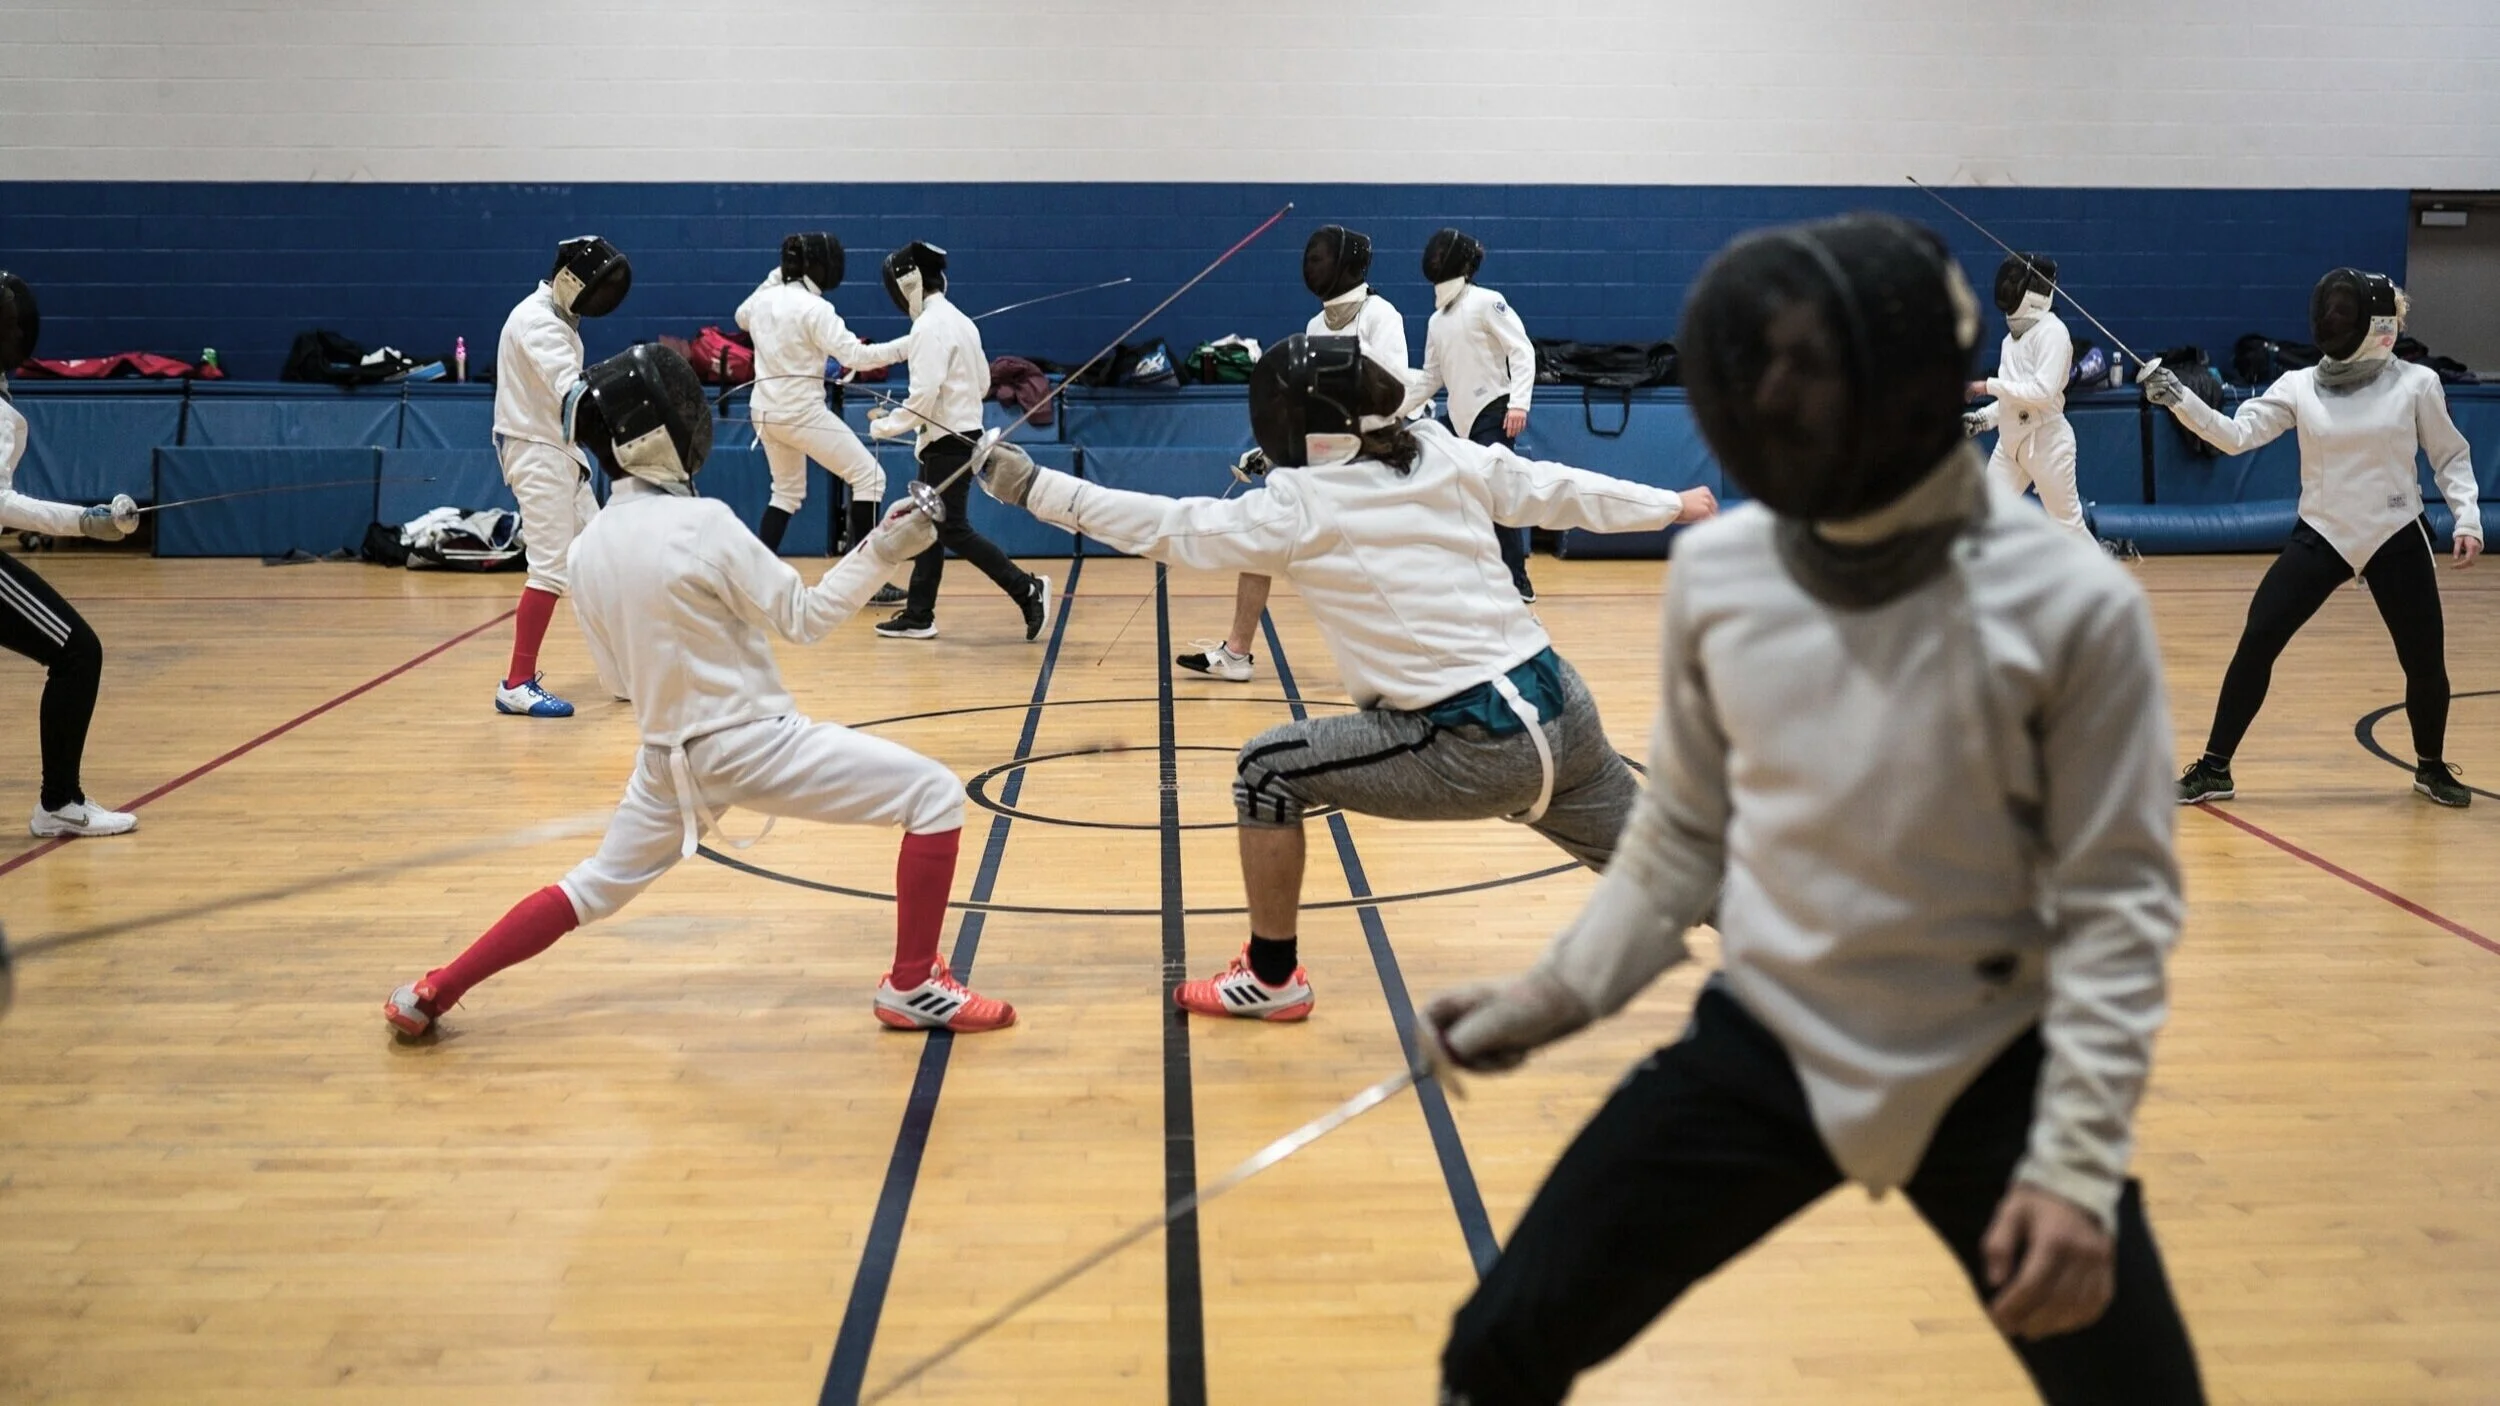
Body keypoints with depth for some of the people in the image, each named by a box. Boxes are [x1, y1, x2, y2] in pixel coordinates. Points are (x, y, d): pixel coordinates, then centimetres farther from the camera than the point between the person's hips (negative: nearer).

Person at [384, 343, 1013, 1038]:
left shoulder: (586, 549, 1)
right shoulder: (702, 524, -18)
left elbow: (617, 666, 13)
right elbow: (805, 618, -12)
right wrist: (881, 552, -8)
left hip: (672, 757, 7)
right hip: (750, 744, -7)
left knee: (598, 886, 27)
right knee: (936, 796, -1)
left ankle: (431, 994, 27)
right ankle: (911, 986, 0)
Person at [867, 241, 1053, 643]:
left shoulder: (930, 326, -17)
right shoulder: (958, 320, 12)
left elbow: (924, 395, -23)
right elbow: (982, 384, 17)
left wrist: (886, 426, -11)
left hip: (947, 442, -10)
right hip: (959, 437, 10)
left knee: (953, 532, -7)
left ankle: (1027, 590, -9)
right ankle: (918, 615, 16)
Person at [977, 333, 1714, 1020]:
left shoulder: (1301, 508, -8)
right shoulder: (1447, 456, 7)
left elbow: (1164, 527, -4)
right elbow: (1563, 490, 15)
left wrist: (1034, 487, 3)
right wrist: (1674, 505, 30)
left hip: (1475, 748, -6)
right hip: (1558, 711, 6)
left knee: (1267, 771, 8)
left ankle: (1271, 978, 18)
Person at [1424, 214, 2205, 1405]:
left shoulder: (2074, 603, -17)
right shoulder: (1715, 570, -6)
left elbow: (2116, 901, -12)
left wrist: (2075, 1163, -18)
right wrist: (1556, 991, 3)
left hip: (1988, 1072, -2)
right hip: (1763, 1044, 3)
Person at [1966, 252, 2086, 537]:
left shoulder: (2052, 331, -15)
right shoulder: (2014, 334, 11)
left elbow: (2042, 392, -25)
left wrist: (1988, 386, -22)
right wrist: (1983, 418, 8)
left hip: (2046, 442, -8)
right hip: (2012, 441, 8)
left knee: (2067, 524, 4)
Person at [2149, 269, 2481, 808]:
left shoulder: (2416, 383, -6)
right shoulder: (2298, 386, -4)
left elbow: (2451, 456, 4)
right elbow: (2236, 435, -13)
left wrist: (2468, 518, -9)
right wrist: (2179, 399, -28)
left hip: (2396, 540, -1)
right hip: (2320, 538, 1)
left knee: (2426, 663, 5)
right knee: (2255, 646, -8)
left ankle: (2431, 767, 32)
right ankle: (2214, 768, 2)